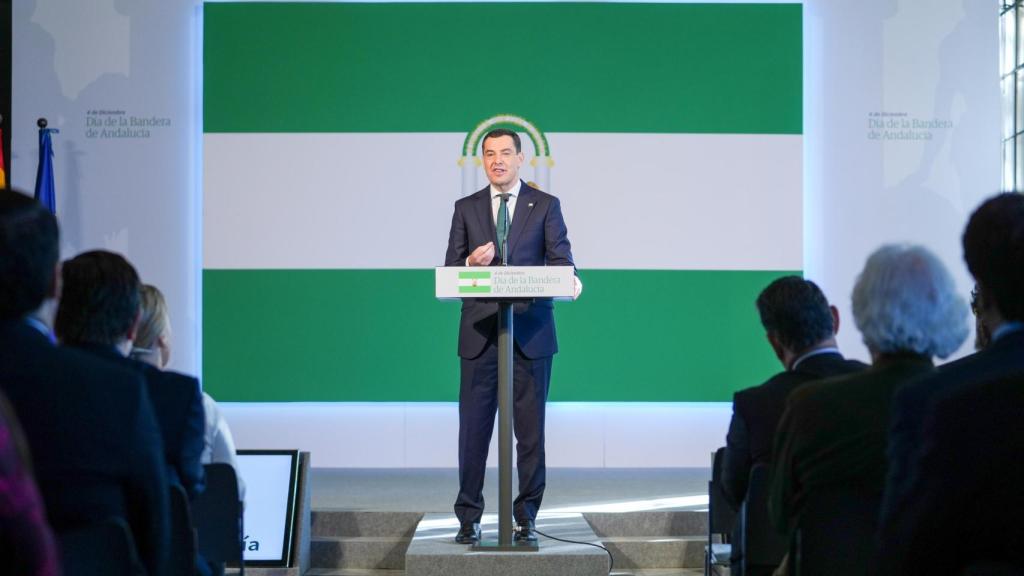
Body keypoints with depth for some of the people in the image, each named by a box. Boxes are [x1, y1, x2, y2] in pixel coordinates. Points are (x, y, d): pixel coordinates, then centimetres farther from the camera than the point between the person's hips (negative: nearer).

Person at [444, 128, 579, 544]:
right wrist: (470, 264, -16)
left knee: (530, 430, 2)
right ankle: (469, 517, 9)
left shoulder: (545, 206, 6)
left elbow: (560, 257, -4)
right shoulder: (466, 209, 11)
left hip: (530, 333, -1)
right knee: (474, 427, 1)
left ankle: (526, 517, 10)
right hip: (480, 333, 1)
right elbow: (450, 271, 6)